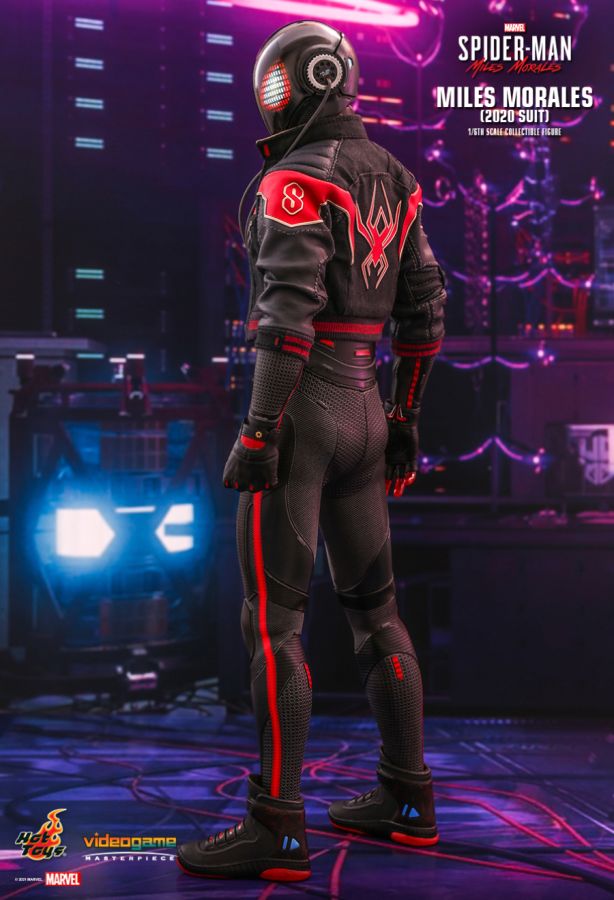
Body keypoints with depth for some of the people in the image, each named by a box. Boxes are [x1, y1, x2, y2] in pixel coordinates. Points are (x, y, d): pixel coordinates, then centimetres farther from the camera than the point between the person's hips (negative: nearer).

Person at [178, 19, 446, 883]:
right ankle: (408, 799, 21)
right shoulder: (391, 178, 15)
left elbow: (290, 315, -22)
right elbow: (423, 310, 17)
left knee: (272, 621, -8)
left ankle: (277, 830, -8)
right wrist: (405, 417, 23)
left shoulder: (296, 182, -13)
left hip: (296, 411, -9)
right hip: (361, 412, 9)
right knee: (373, 607, 15)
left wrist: (255, 436, -23)